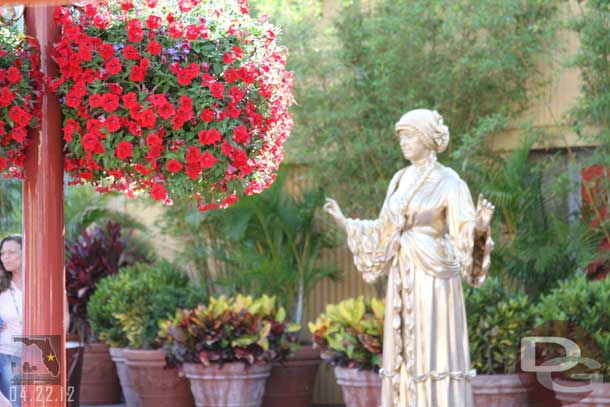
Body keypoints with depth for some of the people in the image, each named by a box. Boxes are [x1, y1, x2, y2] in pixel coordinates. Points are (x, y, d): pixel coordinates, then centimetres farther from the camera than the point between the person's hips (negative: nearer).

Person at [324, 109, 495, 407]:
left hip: (434, 280, -7)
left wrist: (481, 227, -33)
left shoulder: (450, 183, -7)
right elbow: (385, 233, 19)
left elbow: (466, 237, -12)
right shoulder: (401, 180, 12)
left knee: (436, 357, -7)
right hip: (403, 282, 7)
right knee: (405, 359, 5)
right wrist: (344, 222, 19)